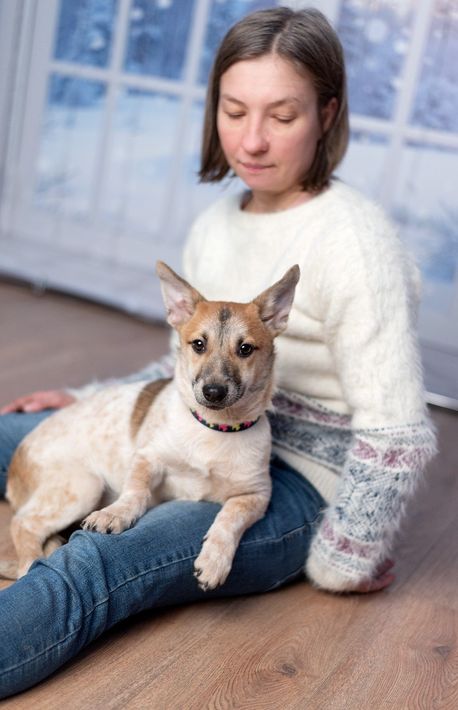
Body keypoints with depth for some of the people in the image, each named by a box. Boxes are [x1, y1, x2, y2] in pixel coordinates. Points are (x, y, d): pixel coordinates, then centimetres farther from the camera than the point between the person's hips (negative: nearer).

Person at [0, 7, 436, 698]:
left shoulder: (352, 240, -19)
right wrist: (92, 404, 11)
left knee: (92, 568, -32)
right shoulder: (216, 223, 7)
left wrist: (338, 566, -13)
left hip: (299, 484, -8)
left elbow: (397, 439, -21)